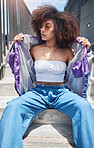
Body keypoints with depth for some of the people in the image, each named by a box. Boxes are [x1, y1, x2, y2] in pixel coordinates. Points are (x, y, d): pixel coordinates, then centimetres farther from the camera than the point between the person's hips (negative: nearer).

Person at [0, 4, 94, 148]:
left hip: (61, 92, 0)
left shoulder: (67, 51, 6)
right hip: (38, 92, 1)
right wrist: (17, 46, 6)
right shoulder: (35, 49, 8)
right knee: (13, 107, -29)